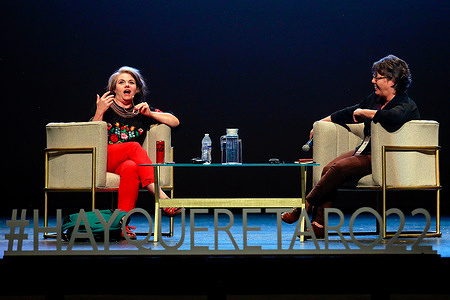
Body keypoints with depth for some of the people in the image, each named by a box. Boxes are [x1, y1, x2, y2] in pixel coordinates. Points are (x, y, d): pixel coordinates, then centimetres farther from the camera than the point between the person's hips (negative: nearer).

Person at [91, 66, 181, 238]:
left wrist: (149, 114, 1)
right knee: (134, 146, -31)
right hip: (102, 160, -2)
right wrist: (99, 112, -14)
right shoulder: (107, 107, 10)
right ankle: (160, 196, -41)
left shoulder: (141, 110, 19)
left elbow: (175, 122, 13)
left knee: (130, 168, -36)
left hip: (127, 161, 2)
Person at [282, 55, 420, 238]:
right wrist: (323, 122, 32)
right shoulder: (375, 98, 13)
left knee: (340, 167, -27)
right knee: (329, 169, -16)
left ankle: (305, 206, -14)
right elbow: (351, 113, 28)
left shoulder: (407, 106, -13)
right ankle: (318, 225, -21)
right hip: (364, 151, 8)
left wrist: (364, 113, -22)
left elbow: (393, 118, -37)